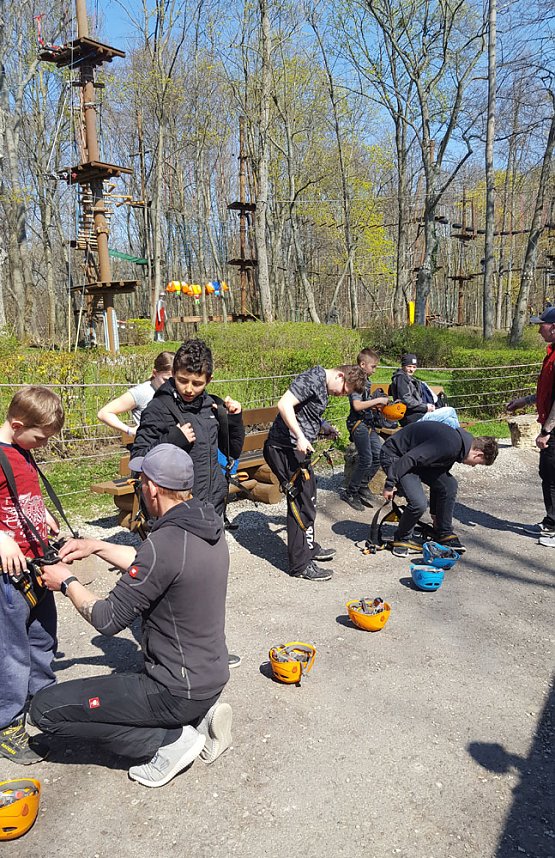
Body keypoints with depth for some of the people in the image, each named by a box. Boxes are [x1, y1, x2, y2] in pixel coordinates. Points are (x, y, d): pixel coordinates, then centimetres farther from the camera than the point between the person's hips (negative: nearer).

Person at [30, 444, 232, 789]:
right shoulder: (208, 526, -1)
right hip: (213, 678, 9)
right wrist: (97, 547, 13)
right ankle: (199, 718, 13)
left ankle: (168, 741, 0)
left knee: (45, 709, -1)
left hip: (179, 692, -9)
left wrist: (67, 583, -3)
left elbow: (108, 619, -19)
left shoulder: (167, 541, -29)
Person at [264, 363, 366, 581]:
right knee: (302, 504, -5)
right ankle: (301, 565, 5)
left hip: (296, 449, 10)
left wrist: (324, 428, 11)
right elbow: (284, 404, -25)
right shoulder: (313, 379, -16)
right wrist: (300, 437, -29)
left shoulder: (323, 387, 15)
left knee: (307, 498, 22)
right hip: (284, 449, -10)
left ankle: (309, 547, 40)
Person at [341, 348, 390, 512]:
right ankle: (350, 493, 1)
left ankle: (363, 486, 19)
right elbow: (357, 405, -25)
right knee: (366, 459, -10)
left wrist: (377, 406, 6)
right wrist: (378, 400, -19)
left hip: (369, 424, 9)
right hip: (358, 424, -9)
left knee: (379, 455, 7)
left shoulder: (366, 382, 15)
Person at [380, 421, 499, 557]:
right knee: (418, 503, -22)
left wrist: (435, 514, 25)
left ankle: (445, 535, 13)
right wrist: (389, 484, -24)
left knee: (449, 484, -2)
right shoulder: (450, 444, -28)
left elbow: (438, 479, 17)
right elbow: (408, 459, -31)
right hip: (395, 457, -9)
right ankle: (401, 540, 5)